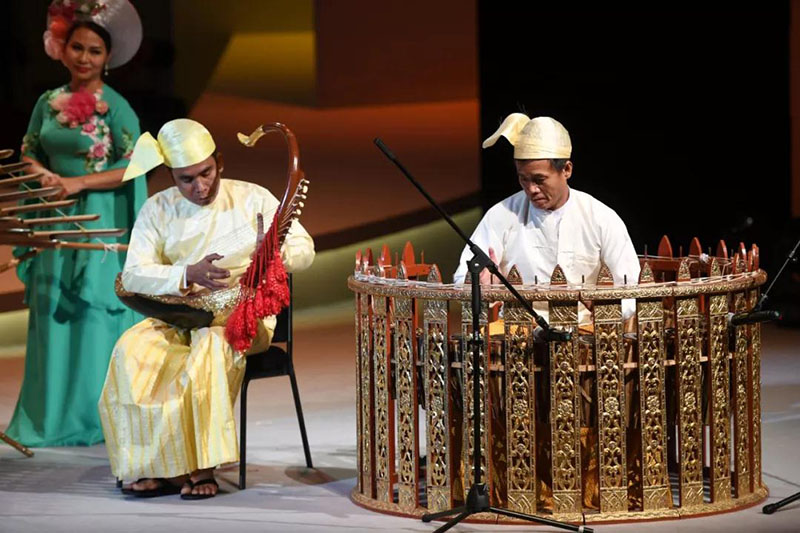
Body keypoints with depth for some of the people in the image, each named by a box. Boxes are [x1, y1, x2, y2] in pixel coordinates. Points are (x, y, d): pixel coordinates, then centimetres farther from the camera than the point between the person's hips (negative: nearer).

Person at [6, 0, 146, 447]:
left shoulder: (115, 107, -7)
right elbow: (29, 153, 17)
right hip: (56, 227, 5)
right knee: (53, 320, 6)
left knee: (95, 320, -3)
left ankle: (94, 418, 5)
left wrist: (77, 183, -16)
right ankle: (52, 416, 14)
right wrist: (44, 175, -5)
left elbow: (134, 167, -11)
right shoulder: (49, 103, 9)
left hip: (99, 228, -5)